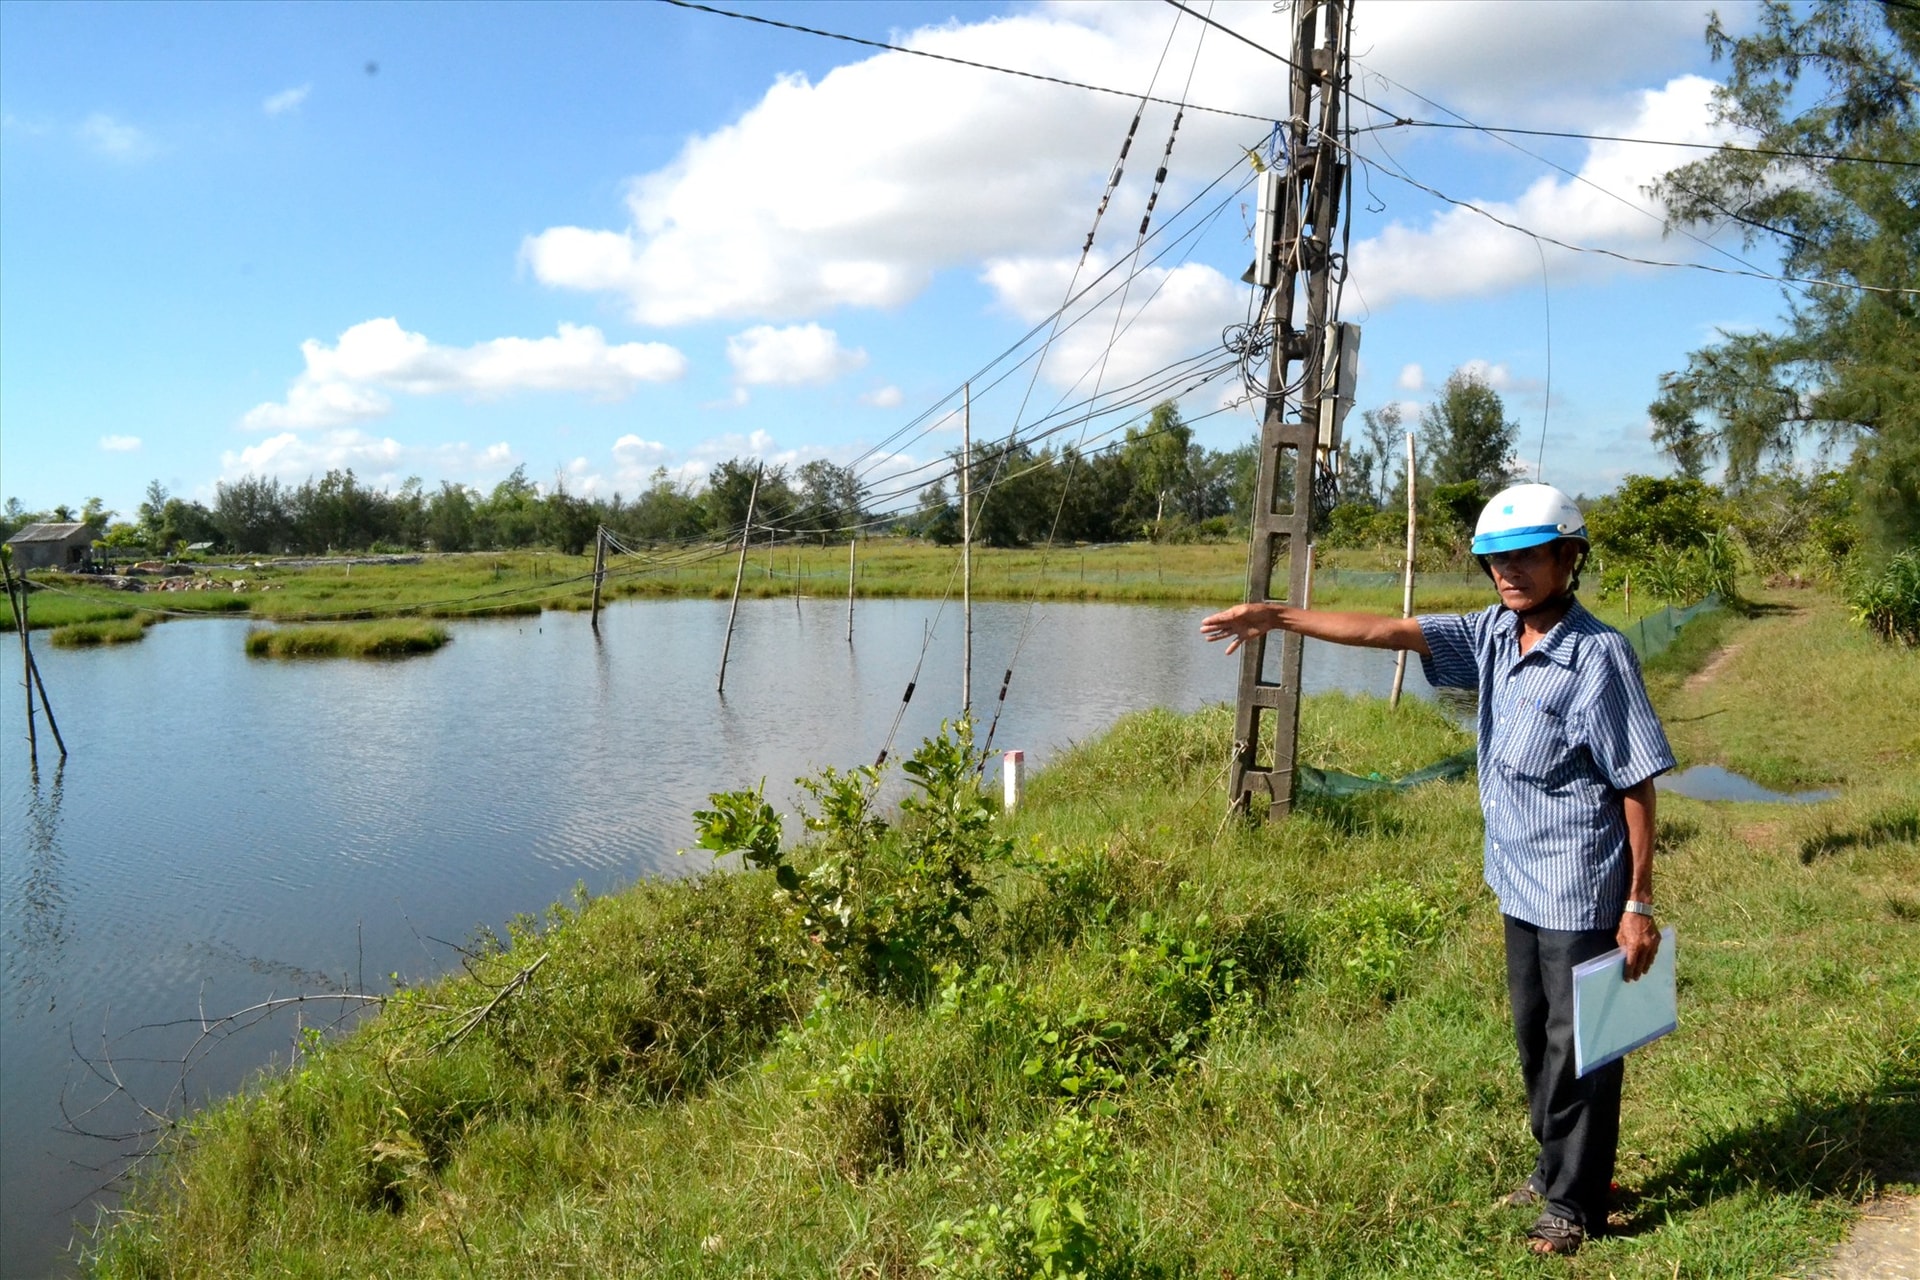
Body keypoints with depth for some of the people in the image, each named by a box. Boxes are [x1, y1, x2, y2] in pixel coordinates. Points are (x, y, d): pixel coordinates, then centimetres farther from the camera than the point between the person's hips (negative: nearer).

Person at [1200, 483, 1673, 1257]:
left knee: (1580, 1047, 8)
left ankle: (1576, 1203, 25)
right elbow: (1389, 632, -1)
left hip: (1581, 895, -7)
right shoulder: (1494, 634, 1)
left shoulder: (1600, 656, -18)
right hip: (1519, 885, 7)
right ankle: (1555, 1169, 40)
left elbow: (1637, 786, -15)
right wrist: (1279, 617, -8)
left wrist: (1639, 905, -14)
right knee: (1534, 1039, 21)